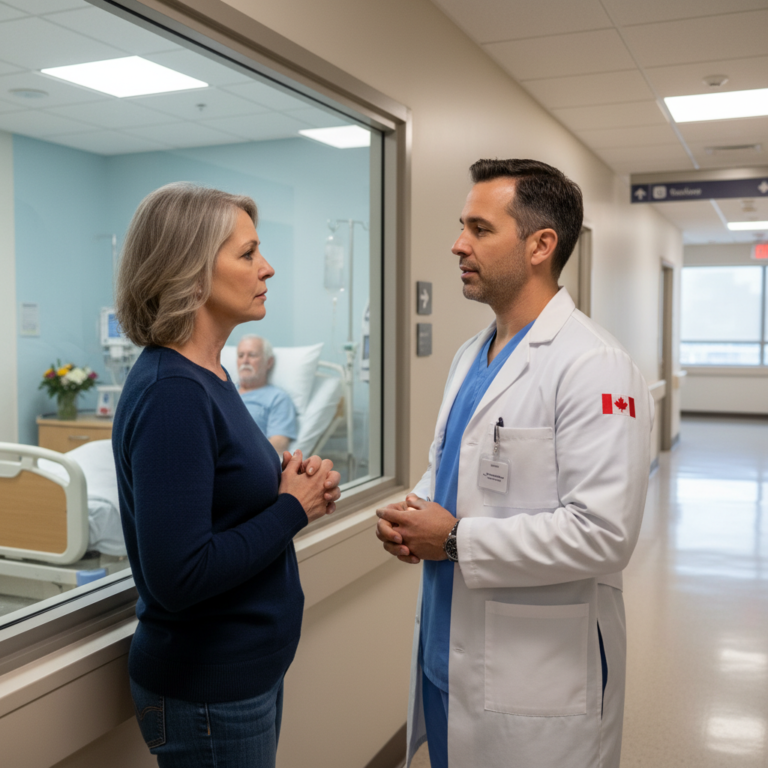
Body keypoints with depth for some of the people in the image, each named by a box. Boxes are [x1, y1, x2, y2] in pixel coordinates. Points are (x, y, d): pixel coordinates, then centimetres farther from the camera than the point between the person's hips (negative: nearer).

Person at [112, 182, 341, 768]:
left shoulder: (206, 374, 4)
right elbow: (178, 575, -29)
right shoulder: (170, 394, -25)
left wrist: (291, 480, -5)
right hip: (207, 692, -9)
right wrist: (294, 508, -18)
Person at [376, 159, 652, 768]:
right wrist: (410, 515, -2)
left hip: (539, 676, -8)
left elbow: (603, 534, -26)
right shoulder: (471, 356, 9)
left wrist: (457, 540, -19)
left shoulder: (595, 368, -20)